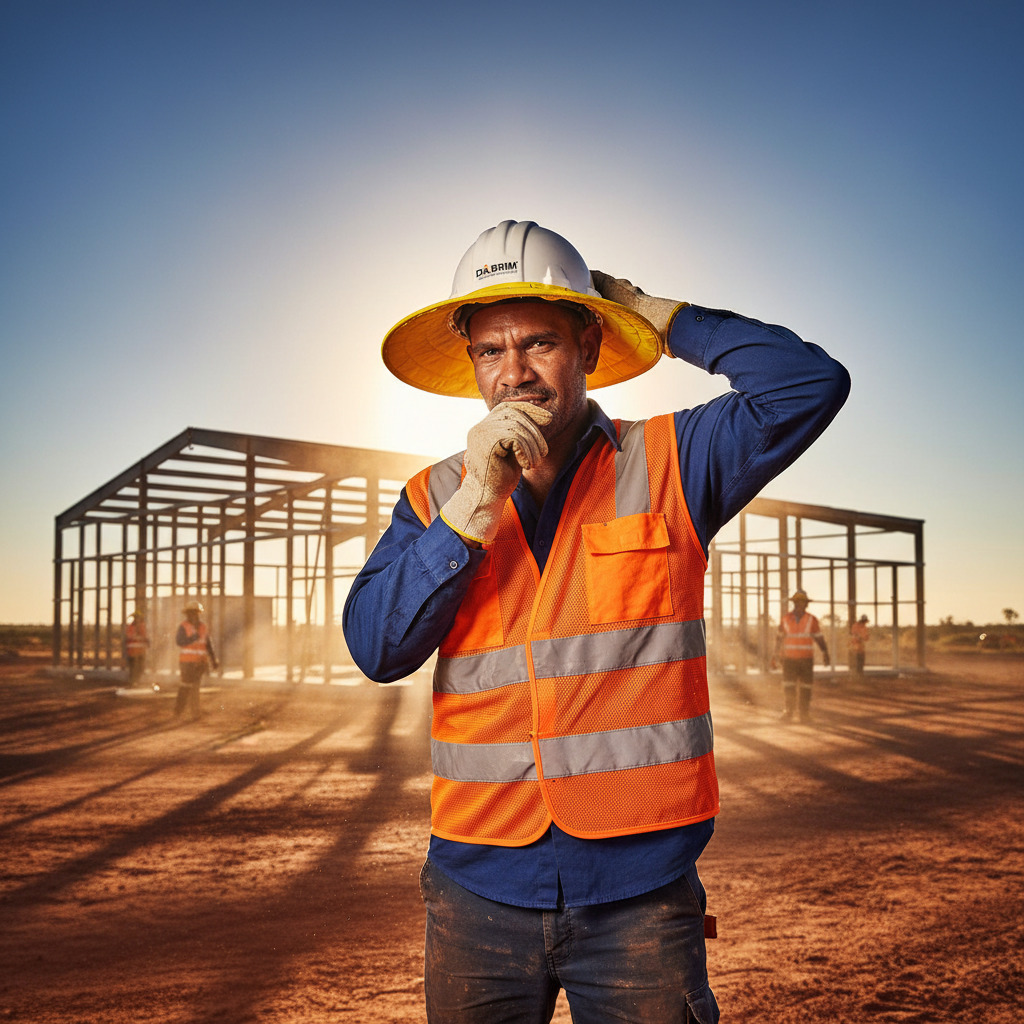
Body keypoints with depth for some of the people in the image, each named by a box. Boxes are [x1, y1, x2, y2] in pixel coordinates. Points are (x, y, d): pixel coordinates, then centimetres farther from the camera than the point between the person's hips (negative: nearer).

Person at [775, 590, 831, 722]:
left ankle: (805, 714, 8)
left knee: (805, 689, 0)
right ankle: (789, 713, 2)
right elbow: (780, 639, 10)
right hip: (789, 659, 1)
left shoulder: (811, 620, -1)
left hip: (806, 659, 0)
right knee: (789, 687, -6)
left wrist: (826, 655, -8)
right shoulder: (785, 619, 1)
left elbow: (819, 639, 1)